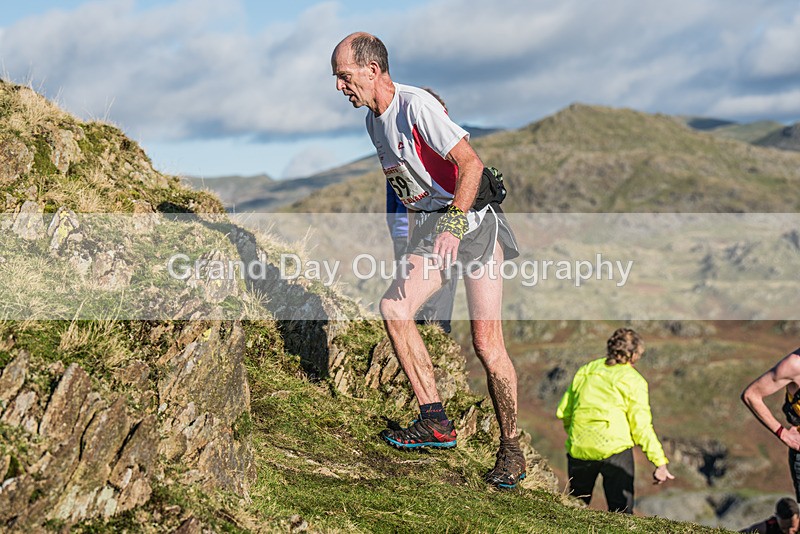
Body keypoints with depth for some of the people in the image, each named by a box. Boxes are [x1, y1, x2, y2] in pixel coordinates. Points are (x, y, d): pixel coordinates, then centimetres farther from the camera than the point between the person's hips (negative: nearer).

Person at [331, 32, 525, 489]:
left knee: (486, 341, -12)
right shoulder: (374, 119, 10)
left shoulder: (416, 105, -17)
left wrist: (453, 226, -33)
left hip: (473, 220, -8)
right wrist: (426, 231, 23)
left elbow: (472, 164, -24)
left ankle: (512, 450, 3)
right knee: (393, 308, -12)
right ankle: (436, 422, -4)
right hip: (431, 229, 8)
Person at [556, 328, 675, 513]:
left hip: (578, 449, 4)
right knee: (621, 513, 2)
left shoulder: (586, 370, 15)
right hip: (614, 448, -4)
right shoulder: (633, 380, 2)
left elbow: (563, 412, 14)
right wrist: (660, 462, -4)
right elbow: (641, 426, -5)